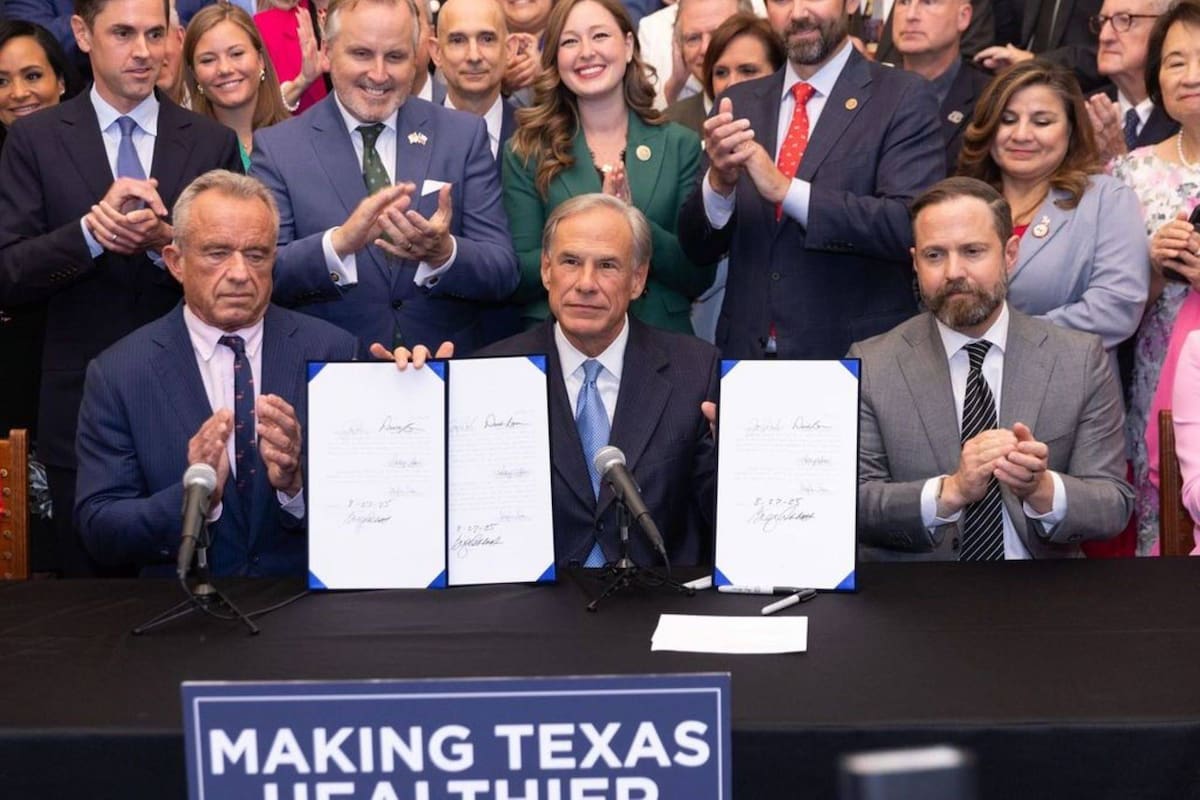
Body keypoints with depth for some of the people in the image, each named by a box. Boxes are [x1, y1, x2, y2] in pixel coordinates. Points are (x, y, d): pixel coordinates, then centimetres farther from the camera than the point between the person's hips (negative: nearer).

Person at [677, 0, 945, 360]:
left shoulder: (903, 98, -5)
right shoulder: (739, 103, 7)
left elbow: (914, 225, -18)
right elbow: (698, 248, 6)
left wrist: (786, 189, -23)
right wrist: (719, 181, -14)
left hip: (861, 357, -3)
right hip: (746, 353, 4)